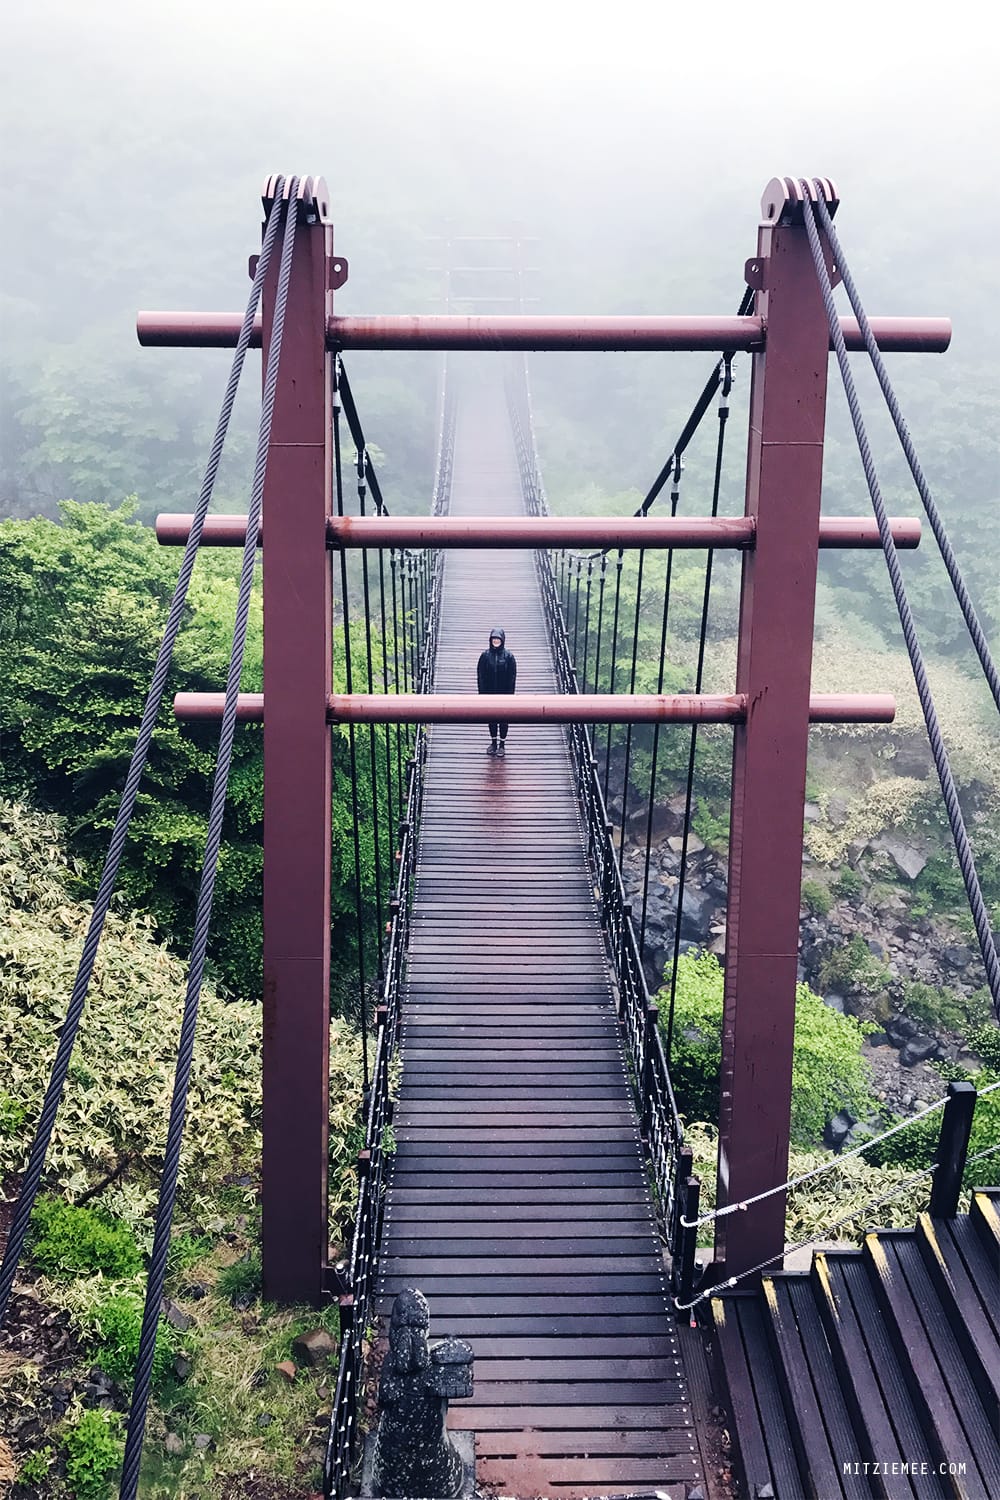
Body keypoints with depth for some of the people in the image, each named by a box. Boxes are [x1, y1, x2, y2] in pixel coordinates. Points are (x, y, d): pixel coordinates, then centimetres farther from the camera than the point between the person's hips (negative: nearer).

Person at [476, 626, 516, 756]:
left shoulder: (508, 656, -5)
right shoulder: (485, 655, -1)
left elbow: (512, 677, -5)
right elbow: (480, 675, 0)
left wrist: (510, 694, -10)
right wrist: (482, 692, -6)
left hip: (504, 693, -2)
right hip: (490, 693, 2)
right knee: (492, 718, 11)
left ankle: (502, 744, 16)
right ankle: (493, 743, 23)